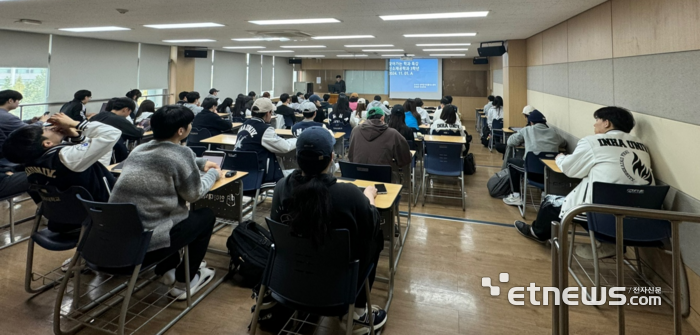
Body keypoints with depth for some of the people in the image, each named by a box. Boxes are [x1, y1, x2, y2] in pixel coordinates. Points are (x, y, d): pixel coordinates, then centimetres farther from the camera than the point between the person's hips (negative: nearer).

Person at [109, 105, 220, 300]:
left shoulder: (139, 149, 10)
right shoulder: (181, 153, -14)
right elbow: (194, 194, -4)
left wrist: (202, 163, 26)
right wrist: (213, 173, 11)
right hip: (145, 243, -8)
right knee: (206, 215, 12)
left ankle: (168, 270, 38)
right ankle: (184, 282, 21)